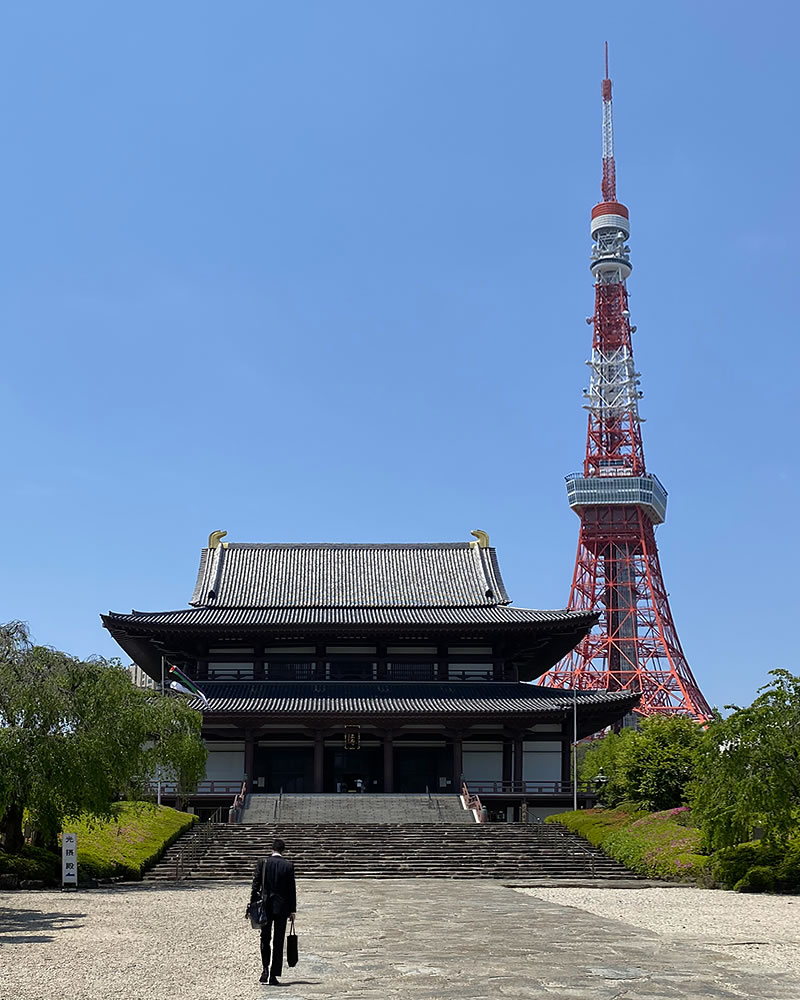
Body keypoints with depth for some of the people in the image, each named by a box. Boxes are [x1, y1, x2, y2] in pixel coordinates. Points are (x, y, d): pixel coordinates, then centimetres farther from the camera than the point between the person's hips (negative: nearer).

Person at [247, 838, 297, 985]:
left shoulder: (262, 863, -2)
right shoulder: (288, 865, -4)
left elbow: (255, 885, -3)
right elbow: (292, 889, -3)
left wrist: (252, 906, 3)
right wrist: (292, 910, 3)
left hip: (265, 906, 1)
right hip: (282, 907, -1)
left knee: (265, 939, 16)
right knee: (278, 942, 4)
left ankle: (265, 968, 0)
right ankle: (273, 976, 3)